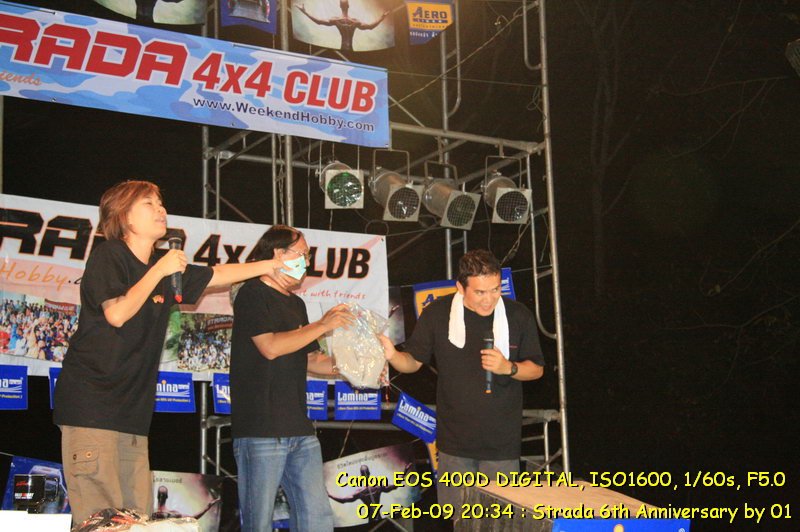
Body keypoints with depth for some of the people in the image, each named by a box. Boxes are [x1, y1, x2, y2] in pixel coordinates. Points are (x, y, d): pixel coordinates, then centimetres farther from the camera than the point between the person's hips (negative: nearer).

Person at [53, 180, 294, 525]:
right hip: (91, 403, -8)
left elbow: (217, 275, 29)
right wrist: (159, 271, -11)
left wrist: (269, 266, 23)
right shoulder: (108, 255, -4)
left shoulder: (166, 268, 18)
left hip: (132, 410, 8)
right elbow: (117, 313, -18)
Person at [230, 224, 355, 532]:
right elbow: (270, 347, -17)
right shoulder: (253, 294, -4)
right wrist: (322, 326, -11)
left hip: (300, 431, 8)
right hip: (261, 430, -8)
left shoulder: (296, 304, 22)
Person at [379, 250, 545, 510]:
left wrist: (508, 368, -14)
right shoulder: (438, 313, -2)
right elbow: (414, 361, 4)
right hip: (455, 440, 1)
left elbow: (537, 369, 6)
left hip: (502, 441, -1)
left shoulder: (518, 315, -2)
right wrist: (393, 355, -17)